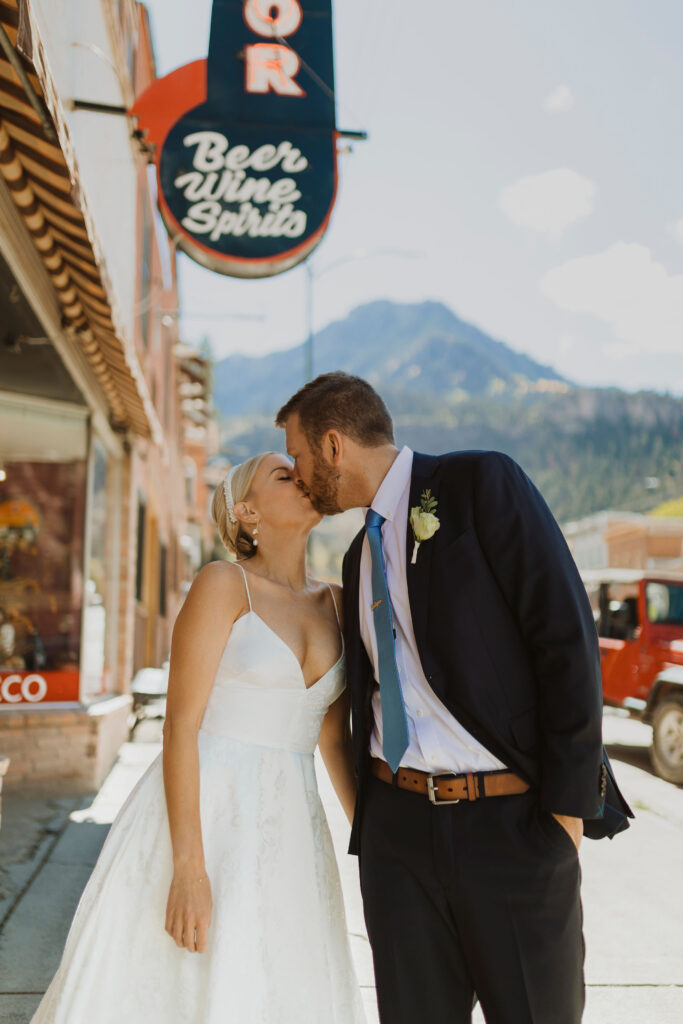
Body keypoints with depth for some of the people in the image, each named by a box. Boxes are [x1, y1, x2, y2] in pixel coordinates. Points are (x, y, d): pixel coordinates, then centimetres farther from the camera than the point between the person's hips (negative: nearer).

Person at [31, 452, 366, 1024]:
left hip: (288, 830, 5)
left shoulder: (336, 604, 10)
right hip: (202, 814, -5)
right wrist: (189, 868, -19)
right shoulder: (224, 584, -6)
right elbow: (181, 725, -12)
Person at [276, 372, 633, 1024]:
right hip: (397, 825, 6)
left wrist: (569, 803, -14)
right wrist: (371, 820, 17)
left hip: (515, 822, -6)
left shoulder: (482, 482, -6)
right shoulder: (360, 555, 15)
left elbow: (566, 635, -12)